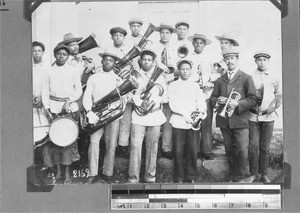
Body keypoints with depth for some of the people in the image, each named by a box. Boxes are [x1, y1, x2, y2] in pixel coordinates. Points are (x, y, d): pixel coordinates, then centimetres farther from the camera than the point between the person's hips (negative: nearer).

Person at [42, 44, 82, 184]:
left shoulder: (73, 71, 5)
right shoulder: (49, 72, 8)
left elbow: (78, 90, 6)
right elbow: (45, 91, 7)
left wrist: (68, 101, -8)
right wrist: (48, 108, -2)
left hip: (70, 106, -1)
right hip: (54, 107, 1)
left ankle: (67, 173, -2)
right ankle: (58, 171, 9)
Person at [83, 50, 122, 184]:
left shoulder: (119, 79, 13)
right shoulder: (93, 78, 12)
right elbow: (87, 97, 4)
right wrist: (89, 112, -12)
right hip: (96, 115, 0)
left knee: (111, 145, -2)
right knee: (94, 142, -11)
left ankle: (107, 173, 10)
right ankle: (92, 174, -5)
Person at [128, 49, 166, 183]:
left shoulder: (159, 76, 12)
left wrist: (153, 102, -10)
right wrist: (140, 102, -15)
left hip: (155, 115, 1)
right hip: (139, 115, -1)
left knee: (152, 146, 4)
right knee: (135, 145, -8)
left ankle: (150, 176, 13)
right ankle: (133, 177, -3)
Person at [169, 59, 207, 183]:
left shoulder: (195, 86, 16)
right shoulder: (173, 85, 8)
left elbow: (201, 102, 6)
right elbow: (172, 104, -3)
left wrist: (202, 112, -15)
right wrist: (185, 114, -15)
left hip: (193, 122, 2)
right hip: (178, 122, -2)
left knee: (193, 150, -1)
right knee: (178, 151, -2)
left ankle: (191, 177, 9)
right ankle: (179, 178, 7)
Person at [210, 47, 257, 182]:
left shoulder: (246, 78, 3)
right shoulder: (220, 80, 16)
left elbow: (252, 99, -3)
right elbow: (212, 98, 17)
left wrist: (237, 104, -16)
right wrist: (218, 100, -6)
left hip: (240, 120, -4)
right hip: (224, 120, 4)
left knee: (242, 151, -10)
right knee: (229, 151, 9)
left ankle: (240, 178, 3)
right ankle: (233, 176, 20)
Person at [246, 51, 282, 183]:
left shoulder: (274, 78, 8)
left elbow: (279, 96, 11)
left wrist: (271, 108, -5)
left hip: (268, 117, 1)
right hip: (253, 116, -1)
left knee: (265, 147, 4)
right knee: (253, 145, -4)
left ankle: (264, 174, 12)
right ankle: (254, 173, 8)